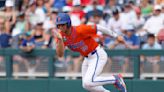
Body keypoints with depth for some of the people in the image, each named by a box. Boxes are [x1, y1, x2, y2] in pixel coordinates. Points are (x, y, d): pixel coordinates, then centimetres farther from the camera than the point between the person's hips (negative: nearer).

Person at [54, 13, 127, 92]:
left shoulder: (79, 30, -26)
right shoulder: (61, 36, -8)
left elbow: (97, 27, -17)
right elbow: (60, 54, -16)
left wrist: (116, 36, -9)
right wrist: (60, 40, -34)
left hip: (98, 55, -8)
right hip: (87, 58, 8)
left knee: (88, 83, -21)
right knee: (86, 85, 12)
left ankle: (116, 79, -7)